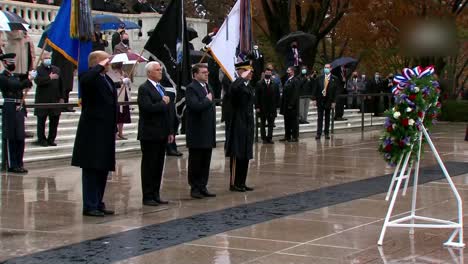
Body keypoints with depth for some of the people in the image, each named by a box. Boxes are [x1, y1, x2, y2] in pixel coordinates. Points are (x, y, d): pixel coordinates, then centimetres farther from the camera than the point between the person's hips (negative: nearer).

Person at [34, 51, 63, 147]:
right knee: (41, 121, 4)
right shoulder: (38, 70, -3)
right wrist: (49, 78, -21)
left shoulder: (56, 69, 12)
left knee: (54, 121, 6)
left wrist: (61, 97, 7)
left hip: (55, 100, 4)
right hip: (42, 100, -4)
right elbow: (38, 81, -21)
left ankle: (51, 139, 16)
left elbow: (60, 85, 12)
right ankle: (41, 140, 12)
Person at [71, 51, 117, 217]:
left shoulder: (107, 79, 18)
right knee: (91, 169, -5)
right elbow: (86, 80, -35)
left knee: (103, 169, 11)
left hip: (106, 132, 9)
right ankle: (90, 206, -2)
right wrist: (100, 66, -22)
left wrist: (114, 128, 19)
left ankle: (98, 204, 18)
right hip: (93, 133, -9)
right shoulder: (88, 77, -8)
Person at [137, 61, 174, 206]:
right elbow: (147, 108, -24)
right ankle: (147, 197, 4)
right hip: (149, 135, -8)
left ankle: (155, 195, 16)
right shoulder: (144, 88, -9)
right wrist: (163, 103, -10)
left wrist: (170, 131, 12)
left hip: (161, 134, 8)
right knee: (149, 166, -1)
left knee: (159, 166, 9)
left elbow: (168, 111, 17)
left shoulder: (161, 88, 17)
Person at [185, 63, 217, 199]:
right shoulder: (191, 88, -11)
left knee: (206, 162, 10)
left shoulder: (208, 88, 16)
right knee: (195, 162, 2)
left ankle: (203, 187, 17)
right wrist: (207, 100, -11)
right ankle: (194, 188, 9)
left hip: (208, 133, 8)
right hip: (196, 133, -8)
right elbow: (195, 106, -26)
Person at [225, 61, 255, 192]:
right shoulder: (236, 86, -13)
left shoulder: (249, 86, 15)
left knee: (245, 156, 11)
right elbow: (235, 90, -40)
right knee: (237, 155, -4)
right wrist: (242, 77, -27)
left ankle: (241, 183, 17)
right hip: (238, 125, -9)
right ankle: (234, 183, 3)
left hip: (247, 125, 9)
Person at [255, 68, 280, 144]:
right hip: (262, 108, -1)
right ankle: (264, 138, 12)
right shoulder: (259, 84, -1)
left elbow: (277, 96, 6)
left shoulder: (275, 84, 3)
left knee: (271, 124, 3)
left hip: (272, 107, 1)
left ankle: (269, 138, 9)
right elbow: (256, 96, -3)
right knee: (263, 124, 6)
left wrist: (277, 106, -1)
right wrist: (257, 107, -9)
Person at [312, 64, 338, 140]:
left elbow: (335, 91, -3)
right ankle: (318, 133, 1)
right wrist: (314, 99, -5)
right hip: (320, 100, 1)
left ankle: (327, 133, 15)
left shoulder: (334, 79, -1)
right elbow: (315, 89, 3)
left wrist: (334, 102, -8)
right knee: (319, 118, 1)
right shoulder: (319, 78, 4)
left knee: (327, 118, 8)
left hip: (328, 101, -1)